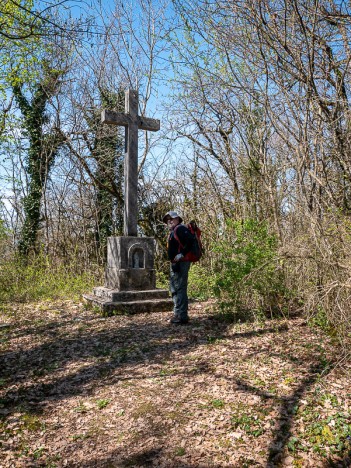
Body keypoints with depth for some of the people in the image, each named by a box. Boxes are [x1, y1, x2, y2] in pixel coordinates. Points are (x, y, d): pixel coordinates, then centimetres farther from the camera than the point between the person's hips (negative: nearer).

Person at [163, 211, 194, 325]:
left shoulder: (180, 229, -10)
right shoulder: (173, 232, 21)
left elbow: (190, 240, -25)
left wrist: (182, 254, -22)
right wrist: (173, 261, 12)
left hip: (180, 263, -11)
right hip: (175, 264, 11)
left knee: (180, 289, -9)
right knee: (174, 289, 17)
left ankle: (182, 316, -4)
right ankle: (177, 314, 26)